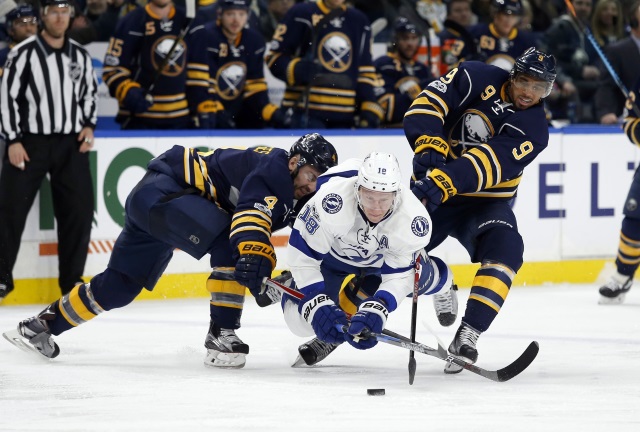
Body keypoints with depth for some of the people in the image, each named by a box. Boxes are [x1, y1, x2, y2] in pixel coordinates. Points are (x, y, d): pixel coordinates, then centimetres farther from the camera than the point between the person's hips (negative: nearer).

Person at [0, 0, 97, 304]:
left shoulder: (80, 56, 7)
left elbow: (89, 93, 19)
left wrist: (88, 125, 3)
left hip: (71, 144, 4)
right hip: (29, 142, -4)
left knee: (79, 210, 1)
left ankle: (71, 279, 11)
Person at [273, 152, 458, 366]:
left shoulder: (414, 218, -37)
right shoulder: (331, 200, -43)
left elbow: (399, 275, -27)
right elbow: (303, 254, -33)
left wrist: (376, 309, -43)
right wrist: (318, 305, -38)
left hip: (384, 259, 3)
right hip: (334, 256, -3)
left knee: (419, 277, -12)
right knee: (300, 319, -16)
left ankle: (441, 285, 27)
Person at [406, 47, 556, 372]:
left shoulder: (533, 130, -13)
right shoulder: (478, 79, -9)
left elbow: (490, 164, -29)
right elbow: (427, 105, -17)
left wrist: (444, 182, -43)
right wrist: (430, 149, -34)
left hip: (486, 199, 0)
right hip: (433, 184, 0)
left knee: (505, 248, -26)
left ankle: (466, 336, -28)